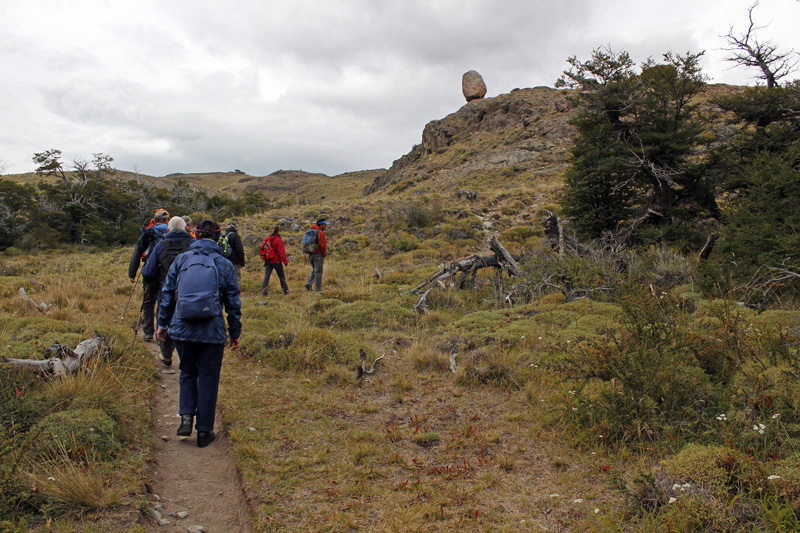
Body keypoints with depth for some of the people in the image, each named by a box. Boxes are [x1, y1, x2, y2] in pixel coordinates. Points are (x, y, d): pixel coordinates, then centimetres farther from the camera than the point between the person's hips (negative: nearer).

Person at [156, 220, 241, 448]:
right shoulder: (224, 265, 0)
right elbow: (233, 303, 3)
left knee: (187, 373, 21)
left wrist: (162, 323, 17)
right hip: (212, 332, -1)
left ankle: (186, 415, 4)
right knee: (208, 379, 9)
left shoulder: (181, 260, 4)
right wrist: (235, 332, 12)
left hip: (182, 329, 2)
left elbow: (167, 294, 7)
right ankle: (204, 431, 15)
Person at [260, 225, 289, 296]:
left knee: (266, 276, 2)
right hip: (276, 261, -5)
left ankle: (263, 292, -6)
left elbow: (262, 249, 14)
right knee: (281, 276, 9)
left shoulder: (266, 240, 7)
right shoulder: (278, 240, -12)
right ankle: (285, 290, 19)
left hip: (267, 262, 5)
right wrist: (285, 261, -11)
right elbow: (281, 252, -15)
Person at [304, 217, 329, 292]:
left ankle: (308, 284, 7)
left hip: (310, 254, 8)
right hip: (318, 255, -8)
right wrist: (324, 255, -4)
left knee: (314, 270, 21)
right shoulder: (320, 233, -15)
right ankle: (317, 289, 4)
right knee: (318, 272, 0)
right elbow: (322, 246, -18)